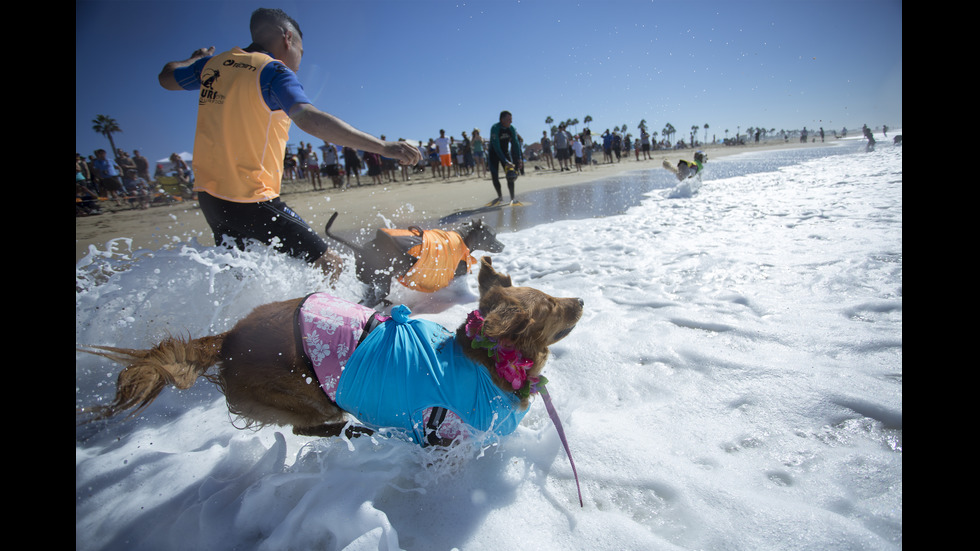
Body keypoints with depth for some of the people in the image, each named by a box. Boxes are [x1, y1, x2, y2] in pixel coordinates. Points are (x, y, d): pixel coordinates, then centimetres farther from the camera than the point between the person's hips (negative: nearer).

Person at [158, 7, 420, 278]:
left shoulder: (214, 63, 11)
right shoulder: (273, 72, -11)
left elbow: (167, 77, 29)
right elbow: (308, 118, -30)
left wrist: (196, 58, 50)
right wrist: (381, 146, -35)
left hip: (209, 194, 9)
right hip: (249, 199, -9)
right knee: (329, 265, -7)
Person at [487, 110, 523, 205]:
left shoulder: (512, 129, -11)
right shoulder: (495, 128, -26)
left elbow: (515, 144, -9)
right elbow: (496, 147, -32)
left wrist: (519, 159, -22)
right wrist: (505, 161, -38)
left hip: (506, 152, 3)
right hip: (494, 153, -3)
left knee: (510, 176, -10)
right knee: (494, 176, -6)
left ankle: (512, 199, -6)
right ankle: (500, 196, 13)